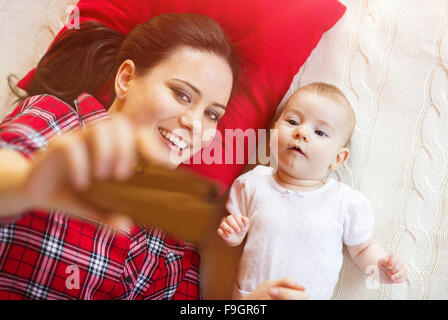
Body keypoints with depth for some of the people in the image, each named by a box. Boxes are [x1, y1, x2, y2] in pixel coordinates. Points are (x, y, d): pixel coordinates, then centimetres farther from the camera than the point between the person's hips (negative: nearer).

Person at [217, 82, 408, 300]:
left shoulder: (347, 202, -9)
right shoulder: (253, 183, -7)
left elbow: (362, 248, 5)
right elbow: (233, 238, 5)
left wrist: (379, 267, -13)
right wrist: (233, 234, -15)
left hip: (313, 295, -1)